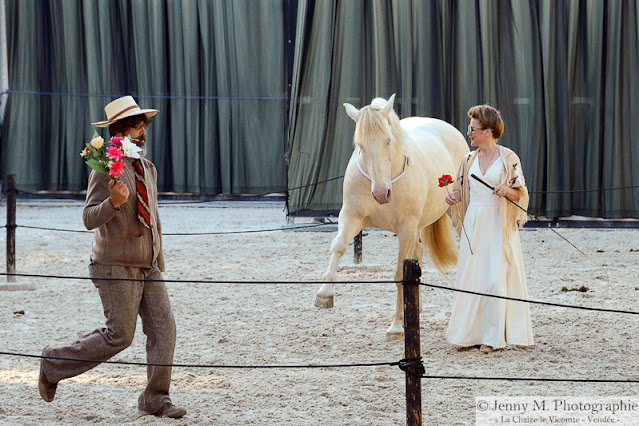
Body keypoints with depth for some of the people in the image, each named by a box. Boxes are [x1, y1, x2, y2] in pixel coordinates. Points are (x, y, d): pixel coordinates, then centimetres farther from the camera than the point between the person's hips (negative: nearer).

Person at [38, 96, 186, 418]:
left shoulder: (148, 169, 13)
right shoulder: (106, 171, -11)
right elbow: (90, 219, -17)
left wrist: (158, 262, 21)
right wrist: (113, 202, -36)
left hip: (148, 267, 7)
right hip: (116, 267, -7)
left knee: (163, 329, -3)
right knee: (119, 335, -7)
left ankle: (156, 400, 4)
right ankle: (54, 365, 11)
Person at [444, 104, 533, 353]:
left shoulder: (508, 158, -3)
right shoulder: (469, 160, 11)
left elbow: (519, 194, -1)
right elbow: (462, 190, 19)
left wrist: (507, 191, -22)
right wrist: (453, 197, -2)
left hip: (498, 225, -5)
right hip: (473, 225, 5)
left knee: (495, 279, -6)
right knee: (470, 278, 2)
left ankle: (492, 337, 0)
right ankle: (471, 334, 9)